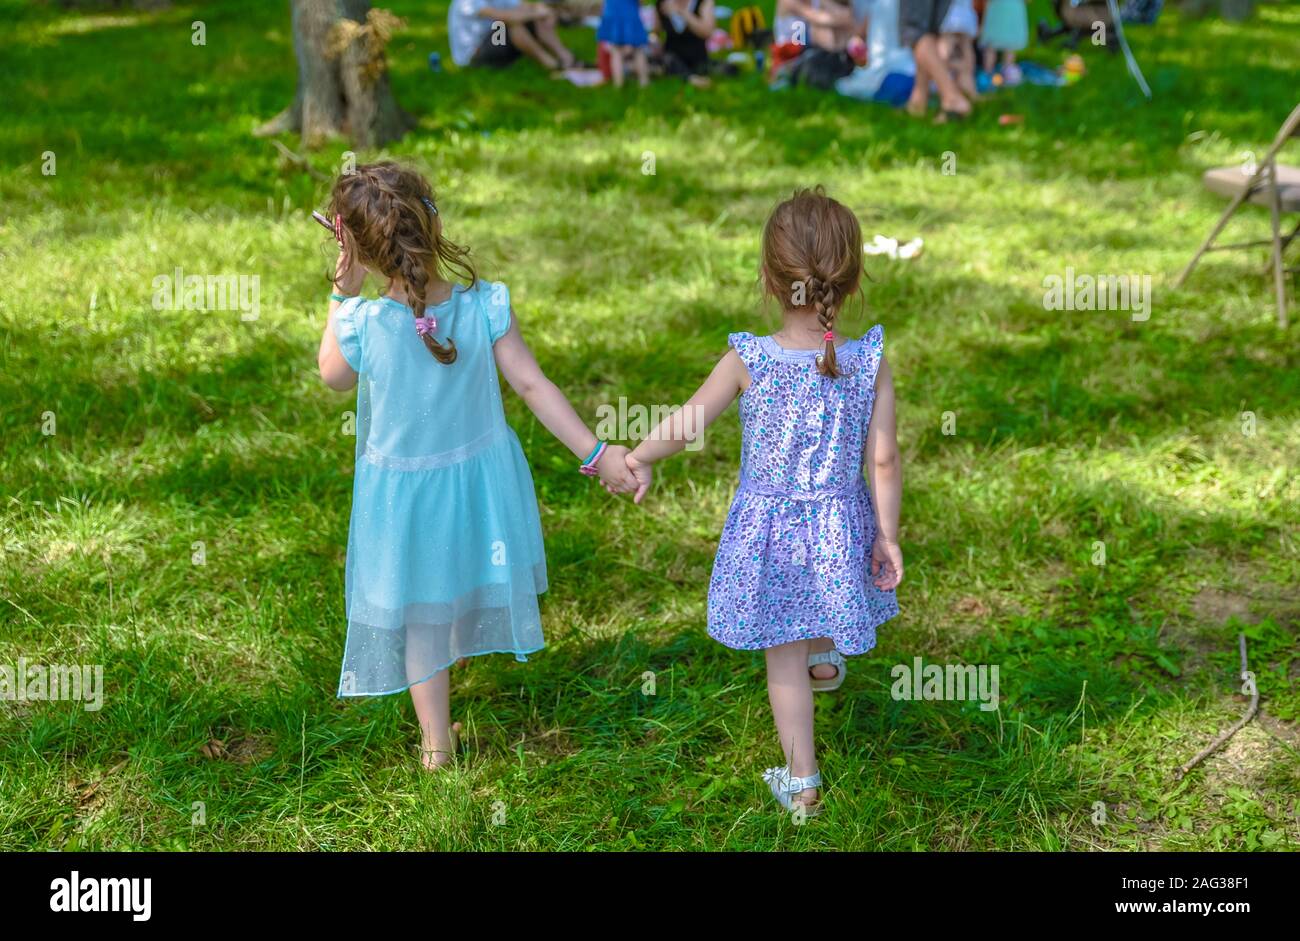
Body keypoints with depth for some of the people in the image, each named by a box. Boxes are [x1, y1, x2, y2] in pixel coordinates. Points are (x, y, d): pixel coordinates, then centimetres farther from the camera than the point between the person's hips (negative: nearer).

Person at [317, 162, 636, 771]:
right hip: (480, 473, 2)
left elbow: (333, 377, -5)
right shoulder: (485, 306, -22)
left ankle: (436, 744, 30)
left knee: (419, 619, 17)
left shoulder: (361, 325, -27)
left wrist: (341, 293, -3)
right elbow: (533, 386, -17)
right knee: (472, 582, 31)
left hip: (404, 492, -2)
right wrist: (596, 453, -9)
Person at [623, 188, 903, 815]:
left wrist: (637, 458, 7)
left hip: (767, 527, -1)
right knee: (822, 605, 36)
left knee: (784, 656, 14)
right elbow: (883, 461, -11)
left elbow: (684, 426, -12)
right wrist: (887, 534, 1)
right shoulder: (870, 363, -16)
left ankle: (801, 782, 26)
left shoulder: (747, 360, -19)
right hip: (841, 522, 2)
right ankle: (827, 662, 66)